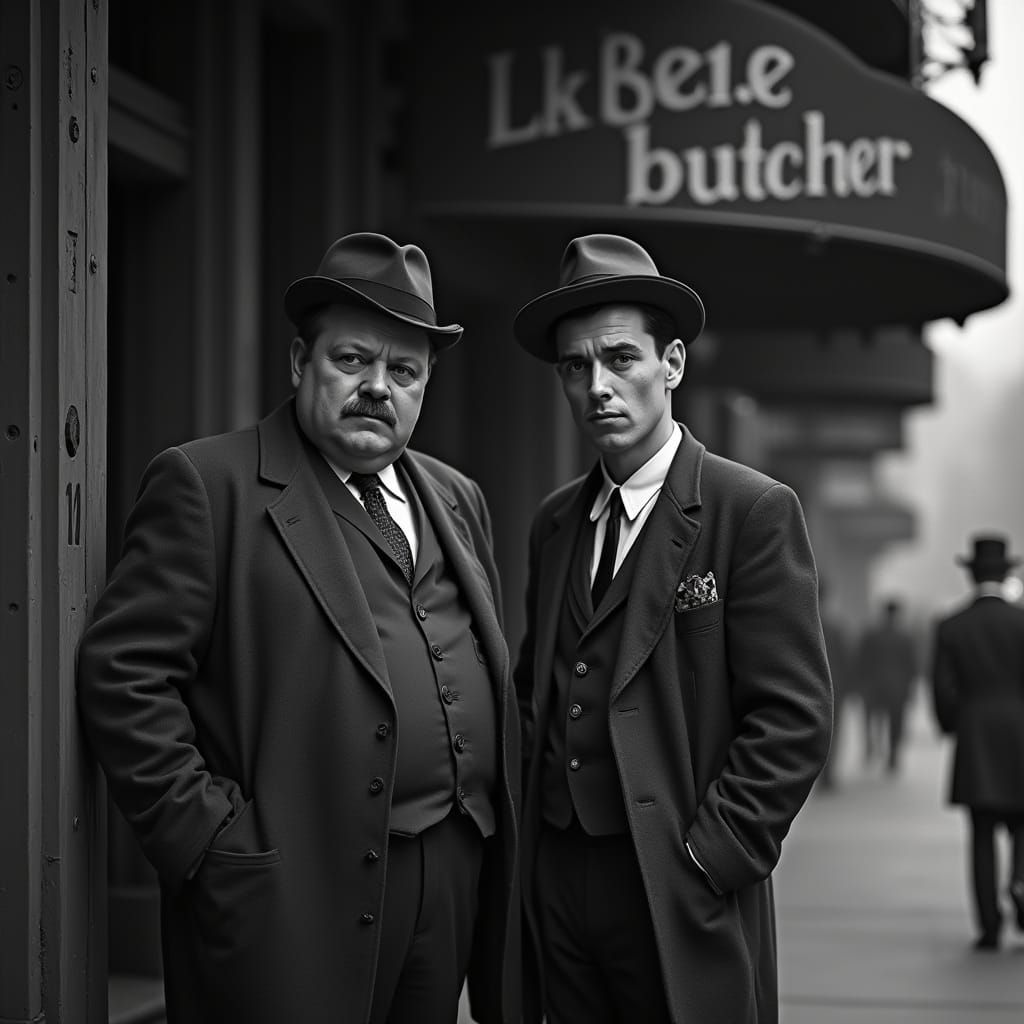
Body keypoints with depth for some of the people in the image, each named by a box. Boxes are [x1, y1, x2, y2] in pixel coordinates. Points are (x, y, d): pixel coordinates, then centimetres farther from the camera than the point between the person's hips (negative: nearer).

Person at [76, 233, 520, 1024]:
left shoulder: (456, 501, 17)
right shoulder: (208, 484, -4)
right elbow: (123, 671, -11)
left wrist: (502, 836, 11)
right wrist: (209, 839, -15)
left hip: (459, 882, 6)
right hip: (294, 896, -6)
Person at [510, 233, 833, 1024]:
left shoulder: (755, 513, -7)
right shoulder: (555, 521, 11)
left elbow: (795, 717, -12)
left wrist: (707, 862, -14)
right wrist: (527, 832, 6)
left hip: (684, 896, -5)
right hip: (555, 882, 5)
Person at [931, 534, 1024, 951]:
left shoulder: (950, 627, 0)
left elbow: (942, 689, -2)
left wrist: (952, 729, 14)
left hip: (974, 744, 1)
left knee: (982, 835, 5)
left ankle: (989, 924, -1)